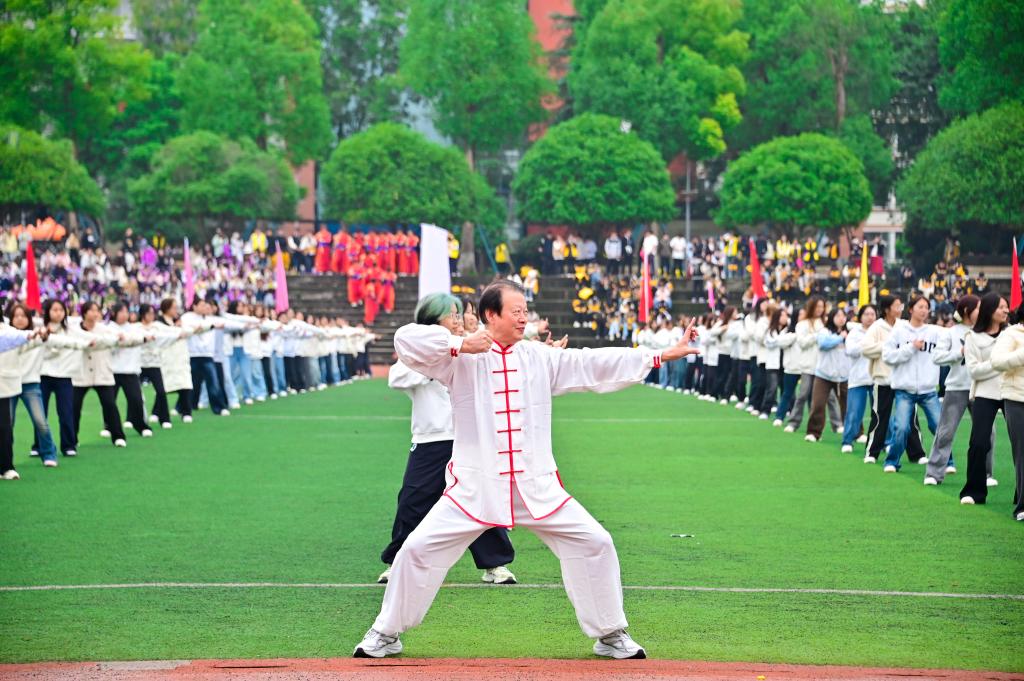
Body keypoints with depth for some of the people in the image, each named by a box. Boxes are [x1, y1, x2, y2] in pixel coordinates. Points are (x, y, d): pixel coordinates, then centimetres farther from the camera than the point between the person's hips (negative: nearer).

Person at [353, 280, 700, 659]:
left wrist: (661, 356, -2)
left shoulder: (540, 356, 6)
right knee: (419, 549, -7)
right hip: (475, 487, -3)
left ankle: (610, 635, 15)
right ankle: (386, 635, 13)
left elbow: (597, 365, 3)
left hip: (537, 488, 3)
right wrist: (459, 345, -25)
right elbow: (406, 341, -16)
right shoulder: (461, 358, -4)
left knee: (594, 544, -1)